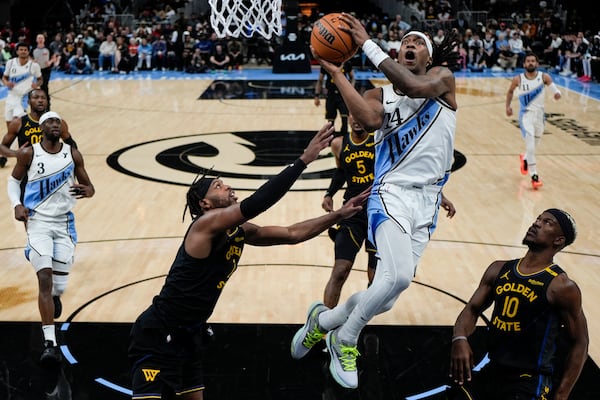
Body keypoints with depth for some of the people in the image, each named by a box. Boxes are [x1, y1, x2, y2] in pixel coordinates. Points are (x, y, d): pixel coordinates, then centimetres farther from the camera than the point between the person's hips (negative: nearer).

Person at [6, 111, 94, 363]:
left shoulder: (73, 155, 0)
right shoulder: (28, 153, -4)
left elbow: (89, 187, 8)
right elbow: (14, 181, 9)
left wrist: (86, 191, -16)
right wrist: (17, 204, -9)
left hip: (64, 223, 2)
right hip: (37, 222, -2)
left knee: (59, 285, 4)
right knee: (45, 279, -16)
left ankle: (54, 296, 46)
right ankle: (50, 344, -16)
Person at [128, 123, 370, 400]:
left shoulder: (241, 232, 6)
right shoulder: (207, 222, -19)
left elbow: (291, 234, 11)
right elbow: (256, 203, -32)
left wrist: (339, 215, 3)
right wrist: (304, 159, -31)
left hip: (189, 335, 9)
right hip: (157, 335, -9)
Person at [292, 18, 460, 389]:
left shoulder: (443, 79, 5)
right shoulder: (379, 95, 8)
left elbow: (414, 86, -20)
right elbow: (368, 120, -18)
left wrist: (368, 44, -18)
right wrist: (337, 73, -14)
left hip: (426, 201, 2)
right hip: (391, 192, -2)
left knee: (386, 297, 4)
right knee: (398, 276, -26)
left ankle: (323, 320, 31)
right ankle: (345, 340, -1)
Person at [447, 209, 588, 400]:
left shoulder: (562, 287, -10)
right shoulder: (499, 270, 6)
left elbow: (579, 344, -5)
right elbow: (473, 309, 9)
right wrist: (460, 339, -13)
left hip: (530, 382, -5)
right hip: (491, 371, 5)